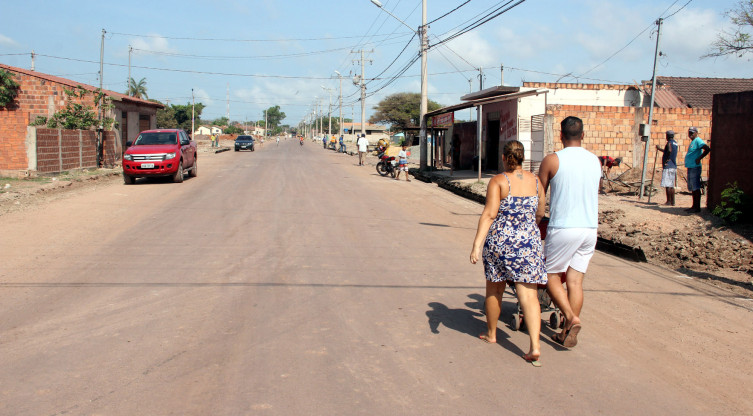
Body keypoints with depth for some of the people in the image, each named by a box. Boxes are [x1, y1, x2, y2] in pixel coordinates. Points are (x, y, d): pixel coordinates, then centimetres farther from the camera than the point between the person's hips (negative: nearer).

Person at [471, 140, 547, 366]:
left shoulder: (498, 181, -6)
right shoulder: (535, 181, 6)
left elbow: (489, 214, -15)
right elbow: (540, 214, 15)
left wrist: (477, 244, -17)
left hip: (499, 240, -2)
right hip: (529, 241, 2)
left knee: (494, 290, 17)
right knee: (529, 294, 0)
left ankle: (491, 333, 34)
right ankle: (535, 346, -9)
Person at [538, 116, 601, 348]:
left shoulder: (552, 160, -7)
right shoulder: (595, 161, 8)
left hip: (563, 228, -5)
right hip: (590, 228, 5)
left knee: (551, 275, 9)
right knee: (575, 280, 8)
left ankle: (571, 317, -10)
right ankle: (569, 334, 9)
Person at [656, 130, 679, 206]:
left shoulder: (669, 143, -10)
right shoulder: (675, 143, 17)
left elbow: (669, 151, -32)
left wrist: (666, 159, -20)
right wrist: (659, 149, 46)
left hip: (668, 166, -9)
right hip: (674, 166, 9)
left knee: (667, 185, -6)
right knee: (671, 185, 11)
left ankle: (668, 201, -6)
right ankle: (672, 202, 12)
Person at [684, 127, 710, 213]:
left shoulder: (698, 141, -10)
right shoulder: (692, 142, 19)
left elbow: (707, 149, -22)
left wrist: (699, 158, -20)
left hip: (695, 167, -10)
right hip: (690, 167, 10)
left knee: (696, 188, -8)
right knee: (692, 188, 13)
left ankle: (697, 207, -6)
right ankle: (694, 206, 19)